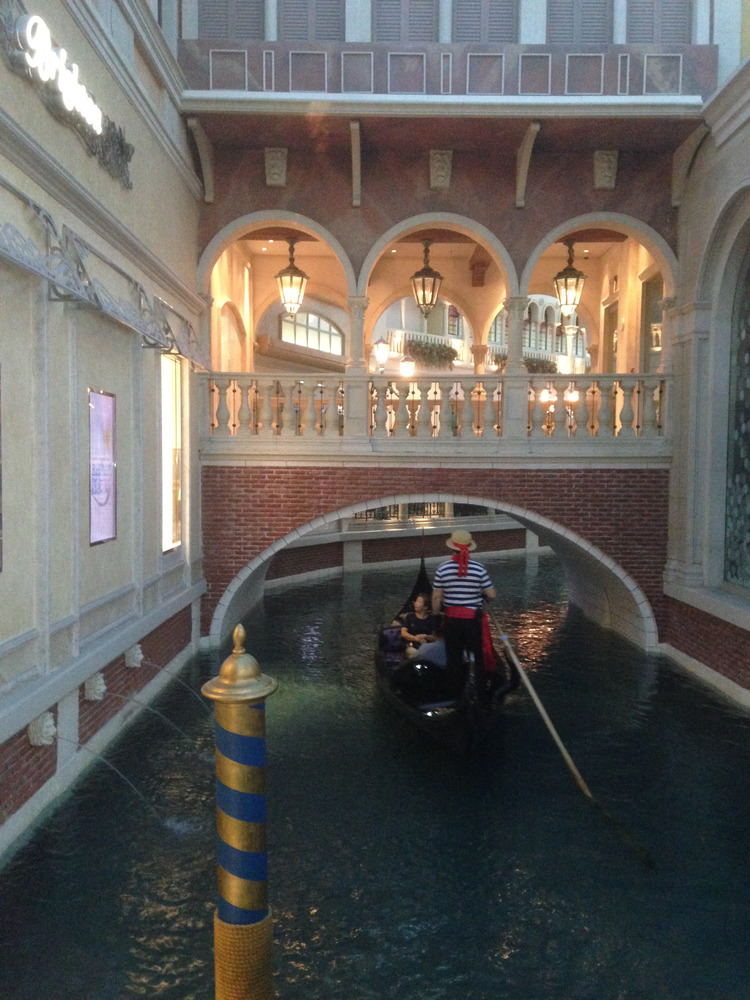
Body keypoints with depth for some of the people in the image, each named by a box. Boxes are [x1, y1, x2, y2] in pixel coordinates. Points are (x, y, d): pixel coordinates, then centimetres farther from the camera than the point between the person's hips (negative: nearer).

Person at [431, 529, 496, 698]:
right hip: (473, 619, -1)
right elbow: (492, 595, -6)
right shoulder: (478, 568, -11)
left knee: (453, 658, 14)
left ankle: (455, 694, 24)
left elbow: (436, 598, -5)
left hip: (451, 620, 1)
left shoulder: (442, 569, -9)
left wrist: (436, 615, 10)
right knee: (476, 656, 15)